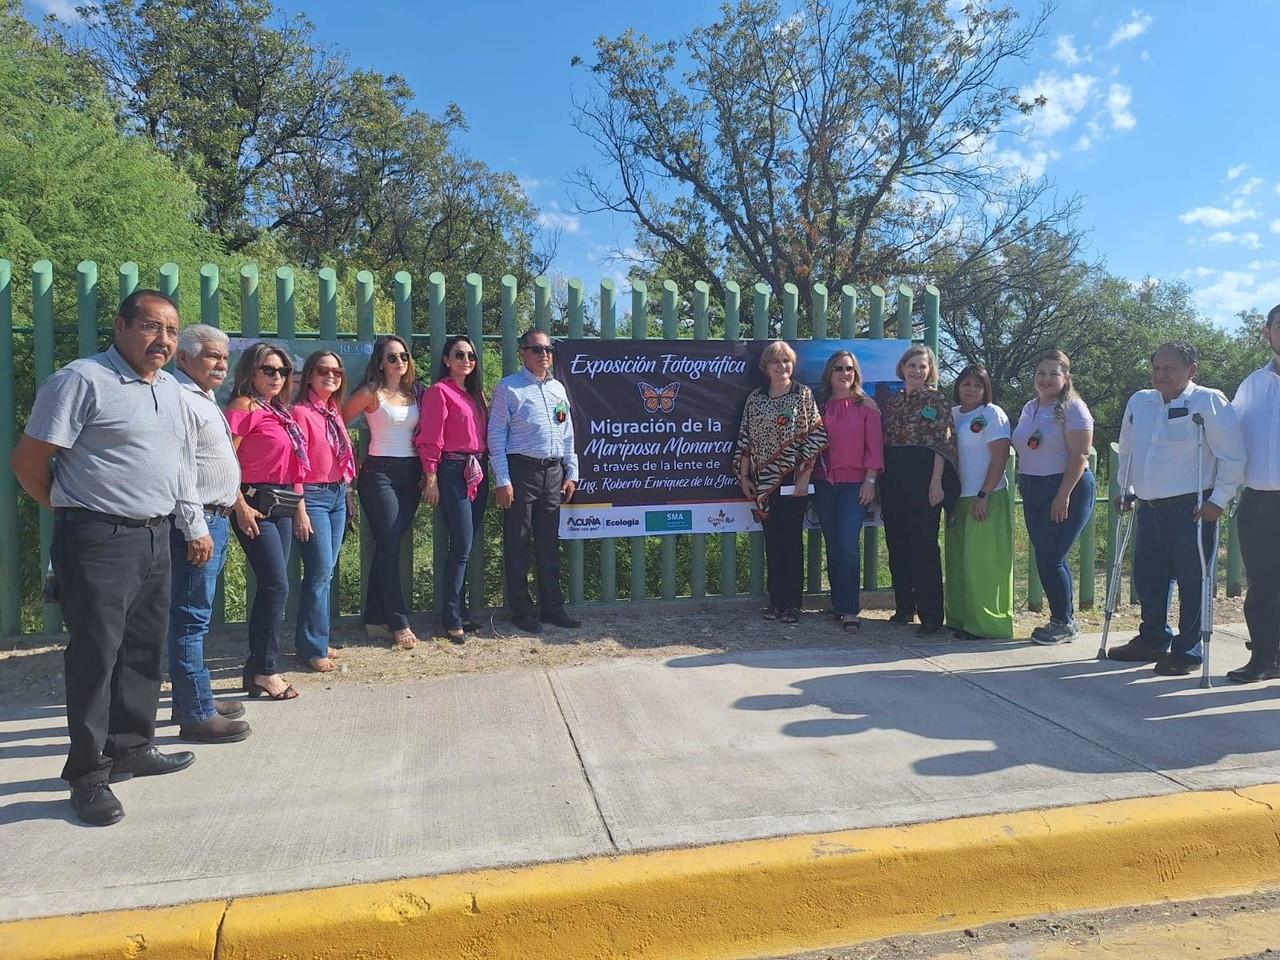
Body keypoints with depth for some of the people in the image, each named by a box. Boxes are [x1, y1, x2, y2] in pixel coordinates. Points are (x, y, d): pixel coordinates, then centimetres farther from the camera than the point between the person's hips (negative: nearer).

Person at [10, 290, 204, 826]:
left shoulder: (171, 390, 13)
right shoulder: (83, 380, -12)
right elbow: (27, 461, -10)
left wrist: (195, 528, 17)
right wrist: (70, 509, 2)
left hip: (155, 538, 8)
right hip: (99, 541, -8)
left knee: (144, 651, 15)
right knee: (95, 655, -1)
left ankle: (132, 748, 30)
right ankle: (87, 774, 12)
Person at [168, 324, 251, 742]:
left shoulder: (203, 399, 20)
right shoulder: (179, 399, -13)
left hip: (215, 519, 11)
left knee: (195, 615, 17)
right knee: (191, 617, -5)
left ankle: (193, 698, 28)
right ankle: (196, 714, 1)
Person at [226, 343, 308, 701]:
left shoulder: (280, 412, 18)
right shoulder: (244, 407, -7)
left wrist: (300, 508, 18)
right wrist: (241, 507, -19)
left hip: (282, 506, 8)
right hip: (256, 504, -8)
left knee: (270, 587, 10)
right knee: (277, 585, -11)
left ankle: (257, 669, 18)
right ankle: (265, 671, -1)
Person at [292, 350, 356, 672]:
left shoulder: (335, 412, 14)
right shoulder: (301, 412, -9)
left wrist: (345, 494, 13)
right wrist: (300, 508, -16)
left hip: (338, 494, 7)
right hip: (314, 495, -7)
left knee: (326, 572, 10)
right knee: (320, 571, -7)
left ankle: (316, 640, 20)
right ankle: (313, 648, 3)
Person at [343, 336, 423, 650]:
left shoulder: (415, 392, 12)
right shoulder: (371, 393, -5)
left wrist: (427, 471, 7)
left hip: (411, 473, 6)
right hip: (380, 473, -5)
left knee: (388, 547, 9)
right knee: (389, 547, -5)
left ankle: (375, 620, 17)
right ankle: (399, 624, 1)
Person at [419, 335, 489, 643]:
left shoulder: (476, 393, 18)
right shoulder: (439, 391, -5)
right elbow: (430, 439, -9)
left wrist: (484, 468, 12)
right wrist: (431, 479, -13)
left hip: (478, 471, 7)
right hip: (453, 471, -7)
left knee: (466, 546, 11)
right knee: (462, 546, -9)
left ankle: (461, 610, 20)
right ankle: (452, 619, 0)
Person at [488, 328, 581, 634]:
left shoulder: (558, 388, 15)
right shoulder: (508, 388, -3)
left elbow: (568, 434, 18)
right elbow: (496, 435, -7)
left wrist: (571, 473, 12)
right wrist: (502, 480, -12)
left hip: (553, 471, 6)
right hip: (521, 470, -5)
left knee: (549, 543, 11)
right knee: (518, 544, 2)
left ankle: (552, 607, 20)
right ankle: (521, 611, 12)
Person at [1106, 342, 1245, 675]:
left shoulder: (1209, 402, -8)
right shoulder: (1138, 402, 9)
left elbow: (1232, 457, -9)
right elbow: (1127, 451, 22)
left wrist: (1218, 501, -11)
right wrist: (1127, 490, 18)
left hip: (1191, 508, -6)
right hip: (1148, 507, 6)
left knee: (1192, 581, 2)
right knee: (1146, 576, 12)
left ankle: (1187, 651, 13)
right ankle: (1153, 639, 28)